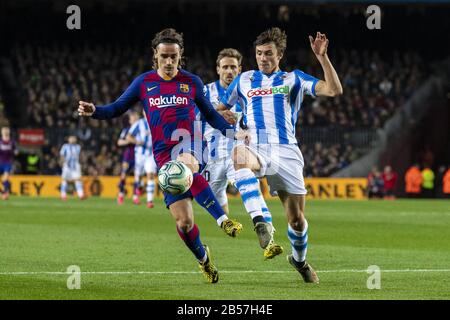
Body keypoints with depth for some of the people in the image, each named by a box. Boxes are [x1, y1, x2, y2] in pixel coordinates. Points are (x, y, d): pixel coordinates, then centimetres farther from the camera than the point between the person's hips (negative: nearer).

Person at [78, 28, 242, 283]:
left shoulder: (192, 82, 6)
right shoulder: (144, 83, 6)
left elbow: (210, 115, 16)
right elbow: (118, 108, 10)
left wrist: (235, 132, 4)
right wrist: (94, 111, -10)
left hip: (190, 143, -1)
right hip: (164, 154, 1)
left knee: (187, 166, -42)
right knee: (184, 221, -5)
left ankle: (223, 219, -39)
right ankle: (203, 258, 23)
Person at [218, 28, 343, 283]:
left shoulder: (293, 79, 14)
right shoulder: (244, 80, 20)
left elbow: (334, 90, 2)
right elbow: (220, 109, 30)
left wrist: (322, 57, -8)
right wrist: (227, 118, 6)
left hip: (286, 151, 0)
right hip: (255, 148, 0)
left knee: (297, 219, -1)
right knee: (239, 154, -40)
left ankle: (300, 260, 32)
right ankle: (261, 223, -49)